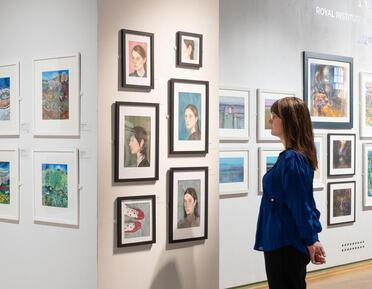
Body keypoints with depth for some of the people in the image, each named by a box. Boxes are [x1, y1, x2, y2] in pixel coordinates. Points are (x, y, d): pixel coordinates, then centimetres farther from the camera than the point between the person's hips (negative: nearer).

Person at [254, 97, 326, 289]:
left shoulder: (290, 159, -21)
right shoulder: (301, 156, 9)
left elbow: (300, 205, -20)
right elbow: (305, 202, 12)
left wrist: (310, 241, -14)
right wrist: (312, 238, 14)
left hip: (284, 244, -9)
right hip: (288, 241, 9)